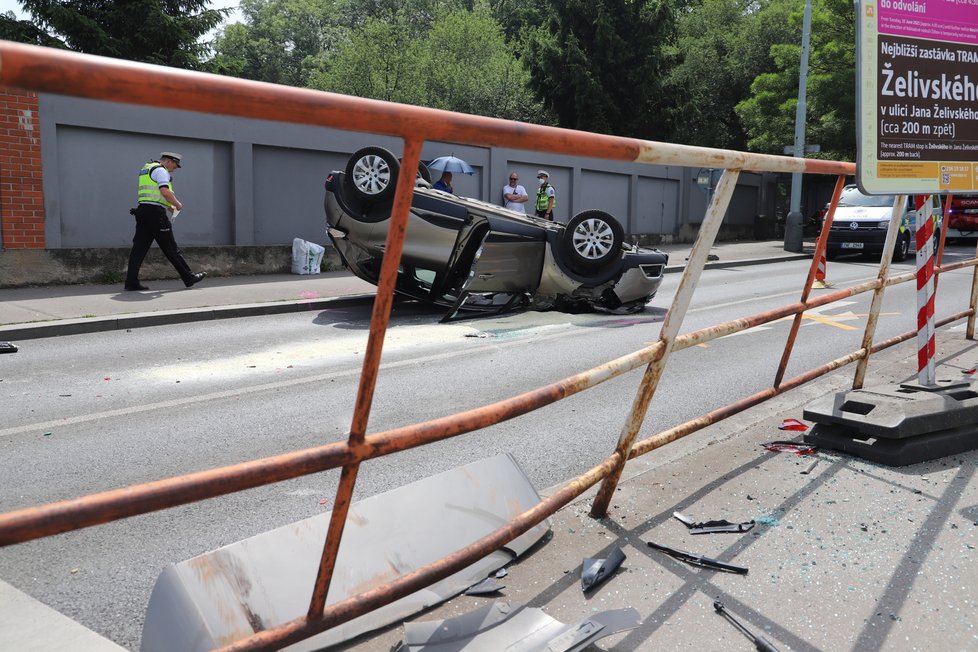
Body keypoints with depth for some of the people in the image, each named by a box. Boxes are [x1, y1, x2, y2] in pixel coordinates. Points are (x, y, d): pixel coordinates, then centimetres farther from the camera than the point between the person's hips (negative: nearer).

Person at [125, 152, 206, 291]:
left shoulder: (146, 169, 25)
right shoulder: (161, 170, -6)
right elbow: (165, 191, -20)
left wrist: (169, 206, 25)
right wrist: (177, 204, -6)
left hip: (142, 210, 9)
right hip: (155, 212, -9)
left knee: (139, 247, 3)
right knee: (170, 248, -3)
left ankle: (131, 281, -2)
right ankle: (188, 277, 5)